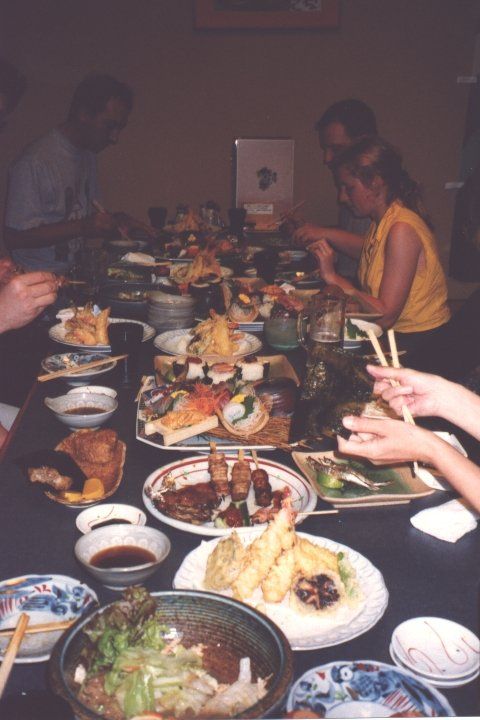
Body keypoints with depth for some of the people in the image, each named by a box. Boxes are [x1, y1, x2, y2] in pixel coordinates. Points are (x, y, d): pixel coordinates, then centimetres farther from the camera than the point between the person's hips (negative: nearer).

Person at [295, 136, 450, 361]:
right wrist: (325, 234, 17)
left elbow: (386, 315, -27)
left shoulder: (402, 230, -23)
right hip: (393, 334, 8)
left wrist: (333, 277, -23)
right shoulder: (383, 220, 3)